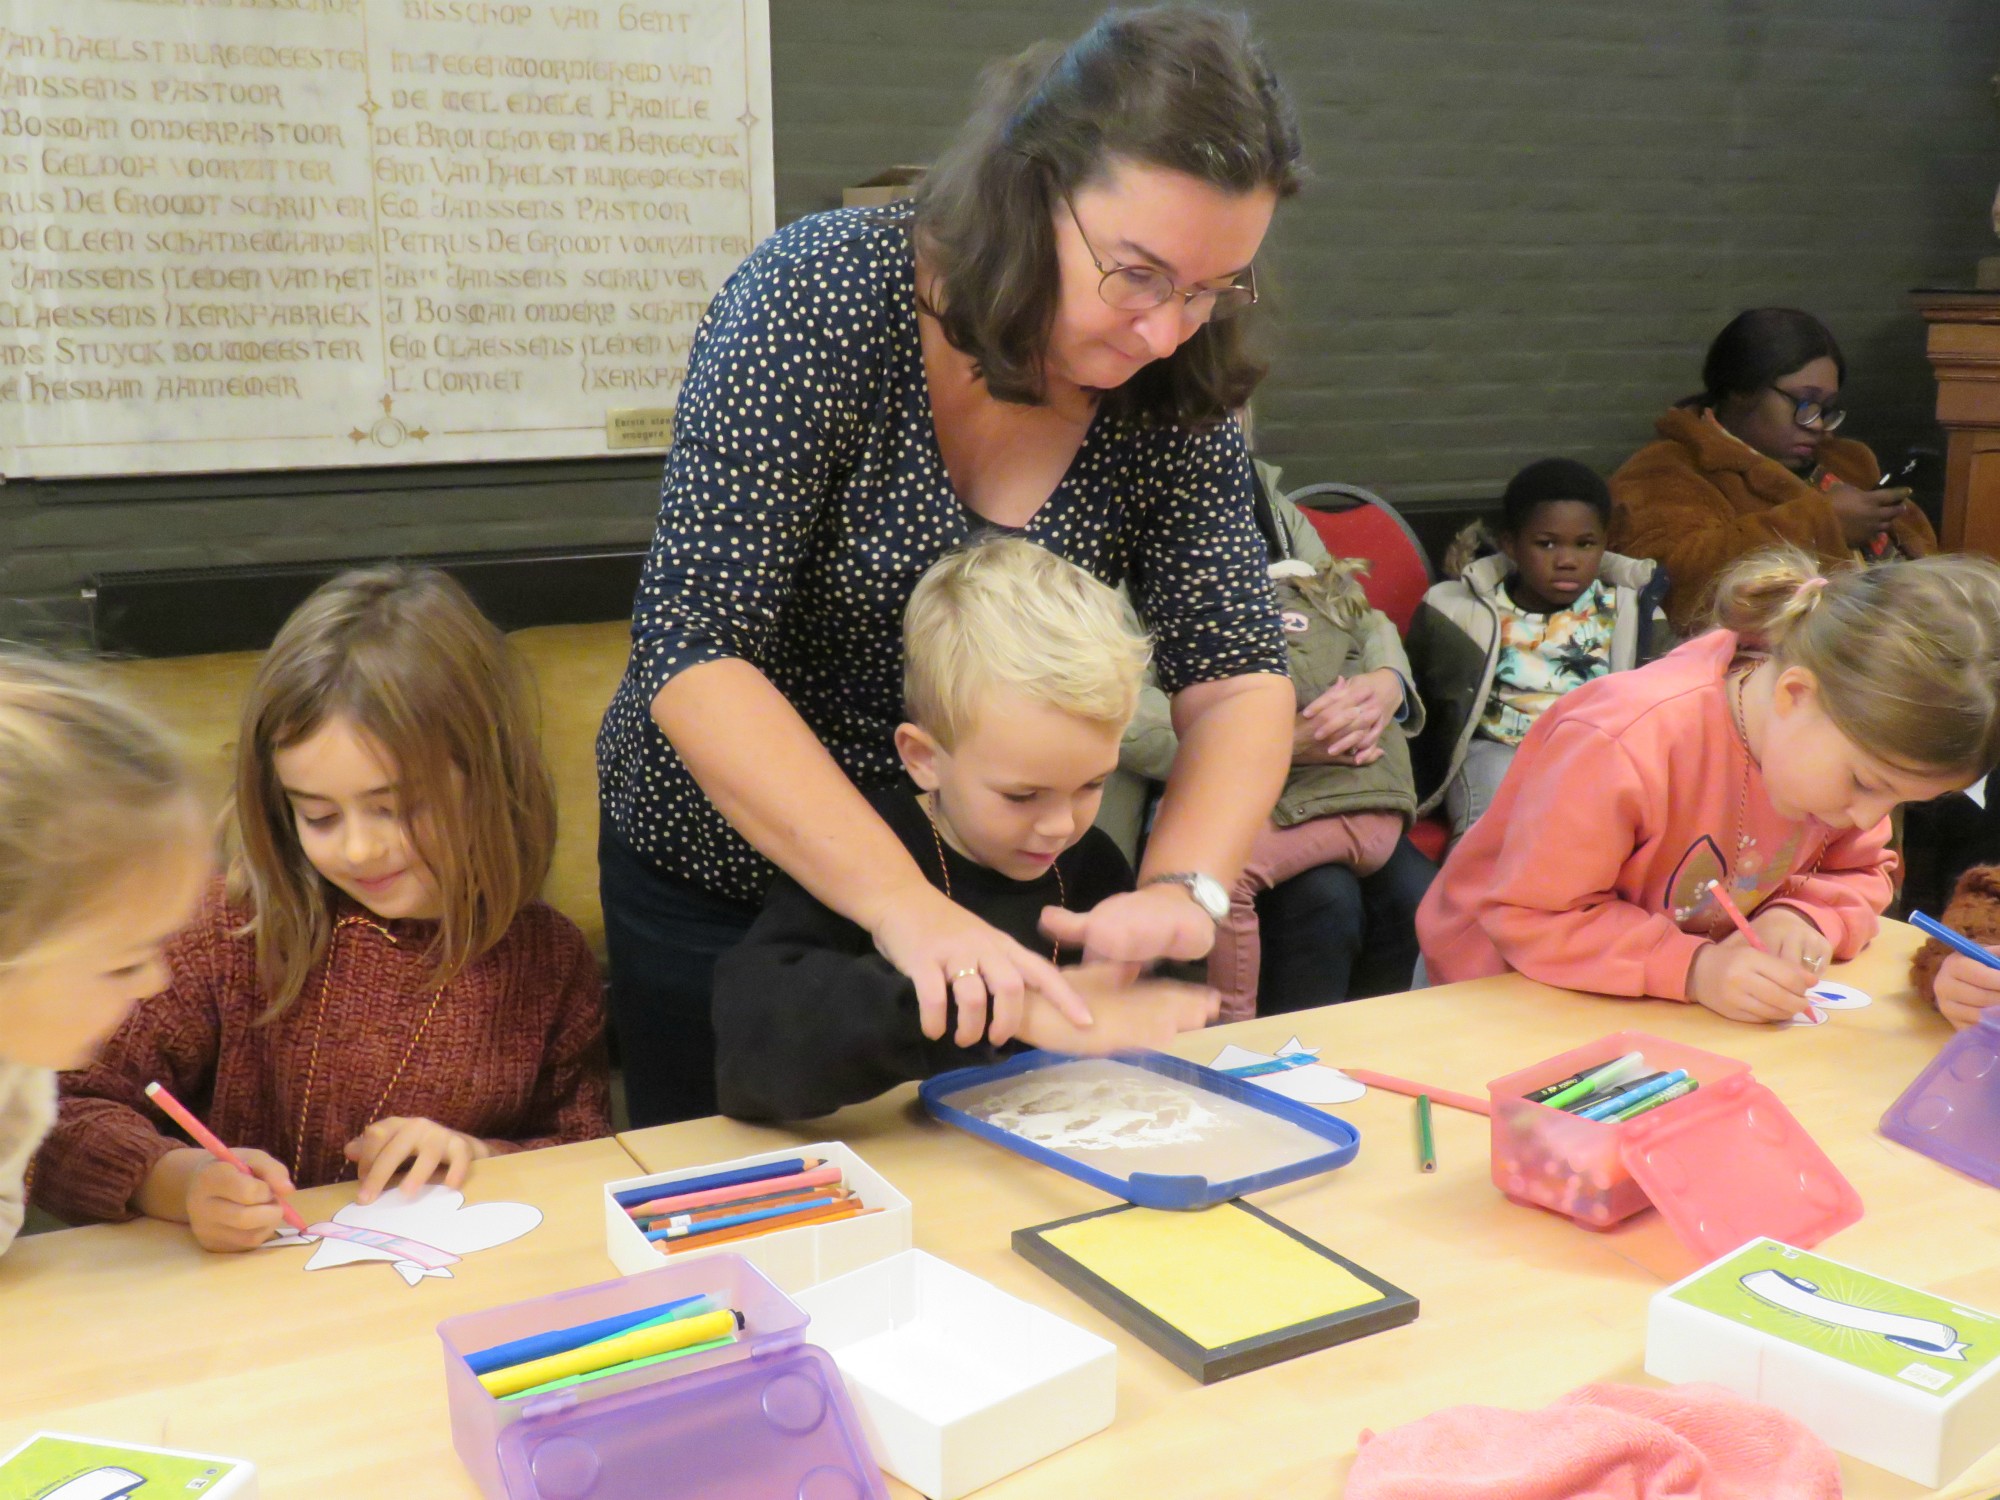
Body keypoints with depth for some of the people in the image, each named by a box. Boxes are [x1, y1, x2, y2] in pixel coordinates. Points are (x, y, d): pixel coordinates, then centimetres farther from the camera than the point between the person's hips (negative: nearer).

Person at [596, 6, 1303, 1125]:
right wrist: (905, 905, -38)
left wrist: (1183, 885, -30)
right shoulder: (823, 299, -24)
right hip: (725, 874, -3)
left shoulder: (1175, 388, -10)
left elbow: (1237, 677, -10)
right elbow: (696, 656, -30)